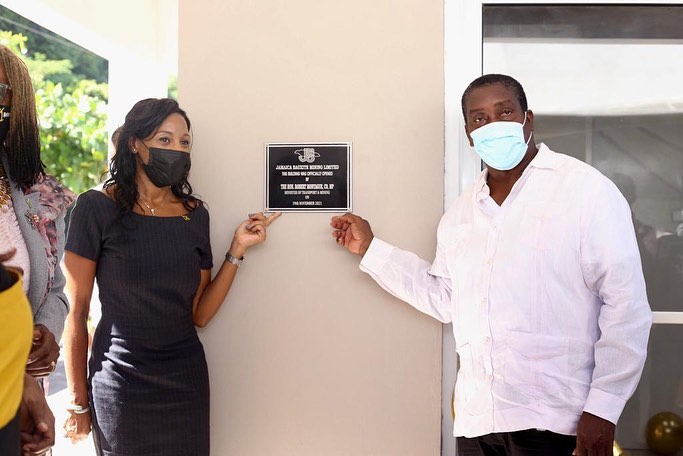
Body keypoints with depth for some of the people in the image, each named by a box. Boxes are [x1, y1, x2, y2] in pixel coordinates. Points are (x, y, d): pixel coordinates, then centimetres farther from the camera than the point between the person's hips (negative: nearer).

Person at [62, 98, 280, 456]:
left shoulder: (195, 214, 3)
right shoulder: (97, 207, -9)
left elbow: (199, 314, 2)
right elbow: (76, 311, -7)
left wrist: (237, 250, -6)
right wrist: (79, 403, -4)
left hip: (186, 378, 4)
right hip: (119, 381, -3)